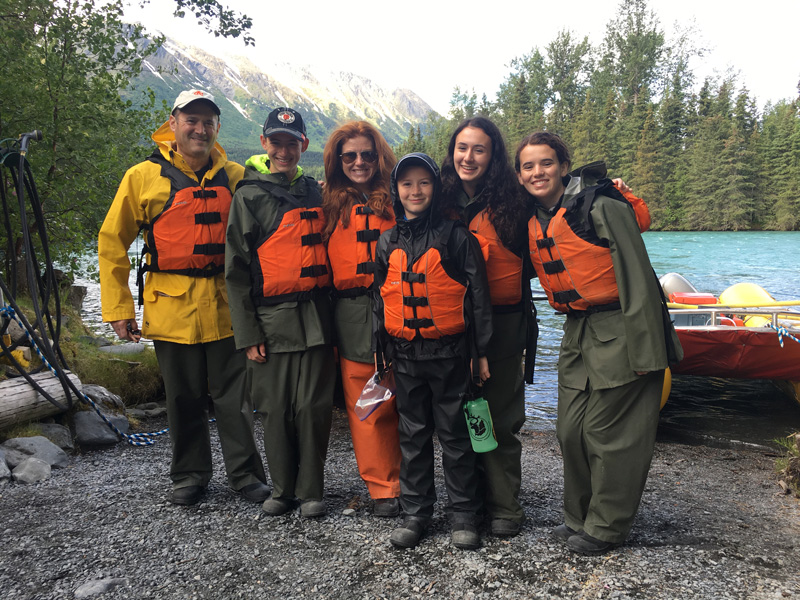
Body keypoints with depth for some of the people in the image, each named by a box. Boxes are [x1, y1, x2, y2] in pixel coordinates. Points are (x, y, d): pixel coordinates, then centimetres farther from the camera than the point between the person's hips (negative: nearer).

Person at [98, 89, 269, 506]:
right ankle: (189, 474, 30)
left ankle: (245, 474, 20)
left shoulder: (235, 177, 4)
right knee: (183, 397, 12)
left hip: (225, 306, 1)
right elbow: (112, 243, 3)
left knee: (234, 396, 6)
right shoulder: (143, 177, 0)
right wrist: (118, 308, -1)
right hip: (171, 307, 0)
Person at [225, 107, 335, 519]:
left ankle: (310, 490, 18)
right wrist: (248, 334, -7)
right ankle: (282, 489, 24)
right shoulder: (249, 196, 2)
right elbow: (236, 270, -2)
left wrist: (333, 314, 12)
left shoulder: (315, 193, 13)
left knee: (313, 407, 2)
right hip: (270, 320, -2)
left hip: (315, 318, 2)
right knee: (275, 409, 6)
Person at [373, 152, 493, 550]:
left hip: (449, 353, -4)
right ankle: (415, 512, 26)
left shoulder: (455, 236, -3)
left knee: (455, 435, 5)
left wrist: (481, 351, -6)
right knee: (413, 435, 12)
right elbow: (379, 297, 15)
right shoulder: (388, 242, 9)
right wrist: (379, 348, 13)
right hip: (405, 354, 4)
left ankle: (463, 514, 20)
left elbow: (478, 295, -4)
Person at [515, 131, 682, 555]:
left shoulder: (601, 208, -14)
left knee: (609, 432, -1)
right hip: (577, 333, 7)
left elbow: (637, 280, -16)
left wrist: (644, 349, -18)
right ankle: (580, 516, 28)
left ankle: (605, 527, 18)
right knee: (571, 431, 9)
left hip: (618, 333, -6)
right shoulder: (533, 223, 7)